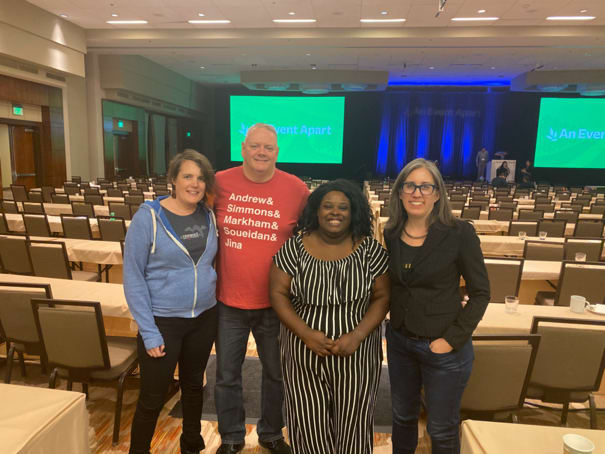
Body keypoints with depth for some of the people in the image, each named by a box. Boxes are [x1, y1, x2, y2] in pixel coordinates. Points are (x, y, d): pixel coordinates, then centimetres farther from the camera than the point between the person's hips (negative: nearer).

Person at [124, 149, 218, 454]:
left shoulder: (209, 216, 0)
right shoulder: (148, 217, -14)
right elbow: (133, 277, -12)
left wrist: (214, 302, 2)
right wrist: (149, 332, -15)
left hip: (205, 317, 5)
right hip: (163, 321, -4)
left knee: (194, 385, 22)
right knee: (152, 398, 9)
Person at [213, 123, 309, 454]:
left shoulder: (296, 189, -8)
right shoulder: (220, 183, -6)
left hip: (275, 303, 0)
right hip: (228, 301, 1)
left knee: (276, 374, 19)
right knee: (227, 376, 17)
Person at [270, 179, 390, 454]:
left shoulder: (370, 249, -5)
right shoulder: (294, 247, -5)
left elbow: (382, 297, -3)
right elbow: (278, 294, -5)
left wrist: (357, 336, -15)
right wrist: (305, 333, -17)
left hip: (357, 355, 1)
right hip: (303, 354, 0)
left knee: (352, 422, 14)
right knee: (309, 423, 13)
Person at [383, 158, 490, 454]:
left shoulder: (459, 234, -15)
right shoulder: (391, 234, -2)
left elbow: (480, 292, -10)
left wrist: (453, 339, -14)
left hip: (443, 347, -4)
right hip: (399, 341, 4)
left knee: (442, 430, 15)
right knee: (402, 417, 23)